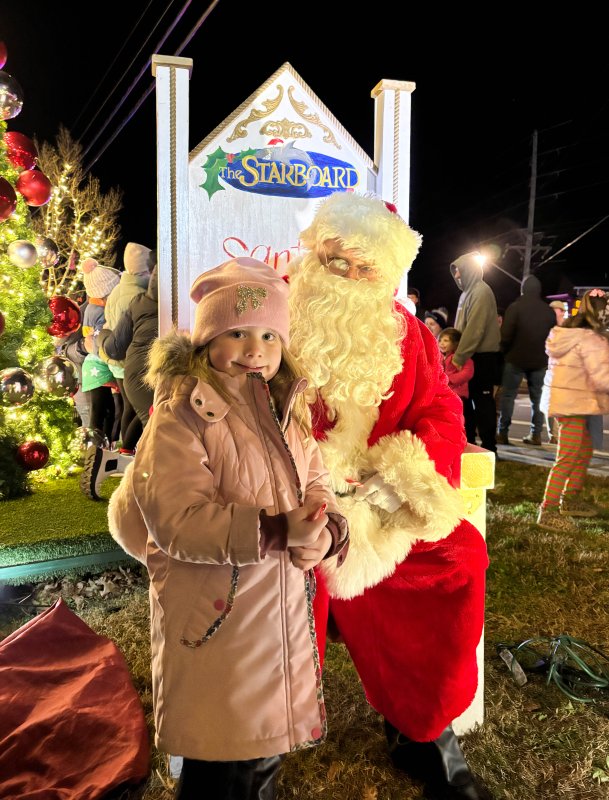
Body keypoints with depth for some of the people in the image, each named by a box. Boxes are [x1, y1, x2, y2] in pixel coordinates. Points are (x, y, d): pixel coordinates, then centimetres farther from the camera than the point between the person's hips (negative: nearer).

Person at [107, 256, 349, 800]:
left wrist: (325, 531, -18)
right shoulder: (180, 417, -18)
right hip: (215, 617, -6)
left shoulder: (287, 410, 5)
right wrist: (277, 531, -30)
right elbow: (177, 521, -25)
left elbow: (315, 484, 4)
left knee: (267, 751, 23)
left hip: (285, 609, 7)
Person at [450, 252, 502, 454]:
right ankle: (468, 443, 22)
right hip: (469, 357, 9)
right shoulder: (468, 292, 16)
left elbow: (474, 329, -22)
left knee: (483, 403, -3)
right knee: (467, 401, 13)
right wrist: (458, 355, 13)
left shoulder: (481, 292, -14)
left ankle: (488, 448, 5)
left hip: (481, 358, -9)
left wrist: (459, 357, -23)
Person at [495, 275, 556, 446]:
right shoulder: (549, 311, 8)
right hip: (540, 361, 4)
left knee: (508, 395, 2)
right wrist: (546, 355, 16)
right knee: (537, 396, 9)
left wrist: (504, 352, 2)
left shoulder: (515, 307, -7)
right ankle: (536, 434, 9)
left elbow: (506, 335, -12)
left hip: (516, 358, -4)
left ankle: (502, 433, 0)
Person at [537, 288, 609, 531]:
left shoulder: (568, 332, 9)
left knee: (585, 450, 20)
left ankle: (571, 499, 31)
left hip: (565, 399, 9)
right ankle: (548, 511, -1)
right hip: (573, 404, -9)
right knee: (567, 458, -5)